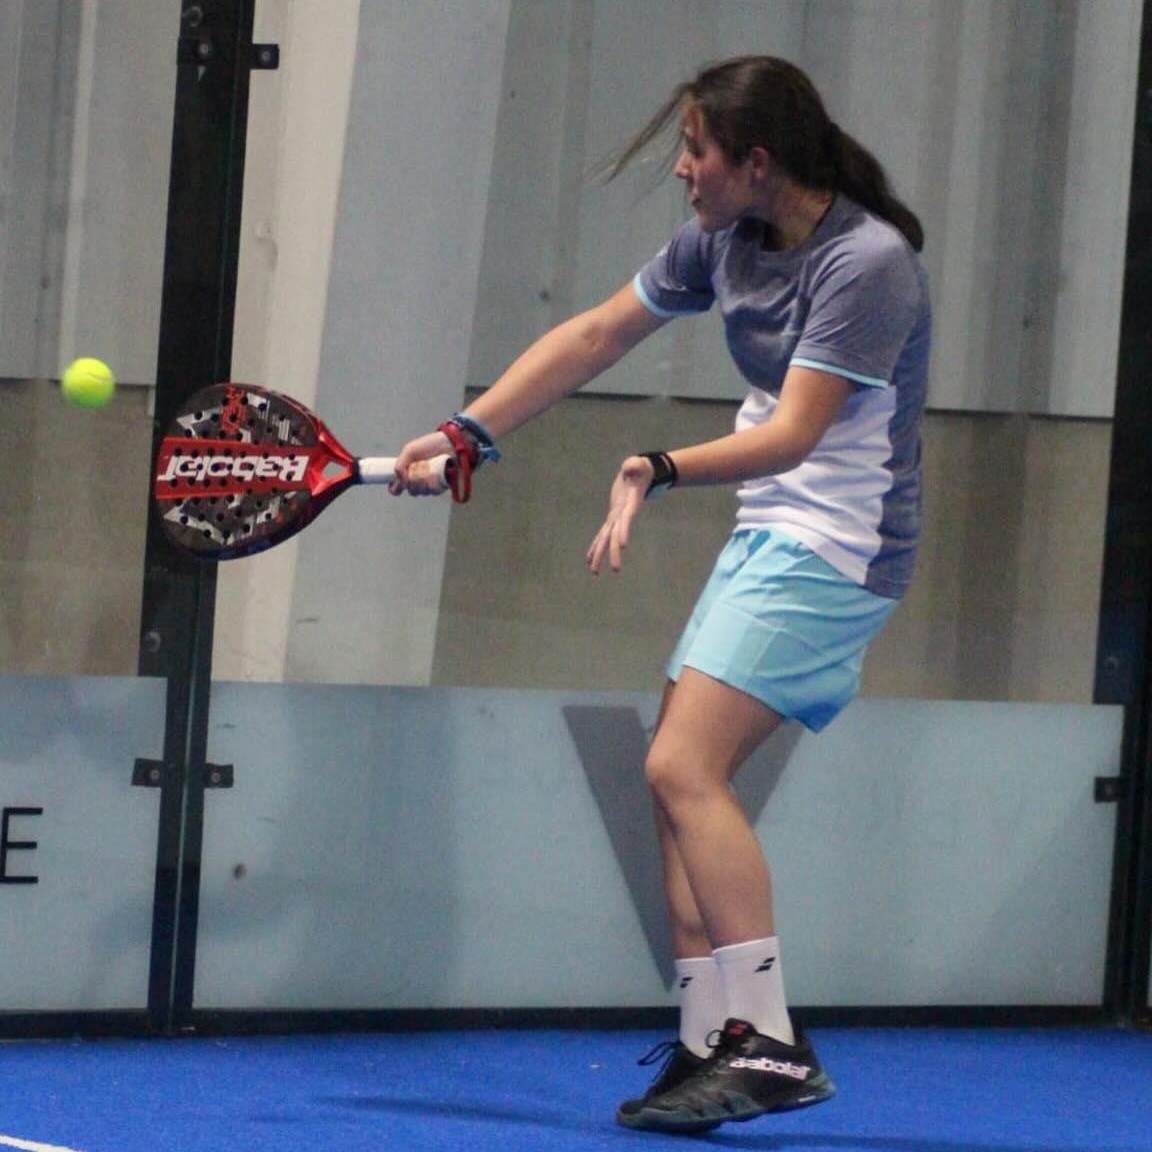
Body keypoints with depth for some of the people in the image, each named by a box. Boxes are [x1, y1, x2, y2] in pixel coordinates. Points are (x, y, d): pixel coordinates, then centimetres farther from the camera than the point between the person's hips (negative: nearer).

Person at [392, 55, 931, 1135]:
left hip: (833, 547, -9)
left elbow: (792, 434, -27)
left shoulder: (867, 263, -20)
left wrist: (665, 469, -42)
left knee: (683, 766, -19)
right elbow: (594, 335, 14)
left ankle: (771, 1045, -19)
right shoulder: (723, 238, 5)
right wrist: (465, 434, 10)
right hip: (766, 535, 9)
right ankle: (710, 1047, 7)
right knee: (679, 780, 3)